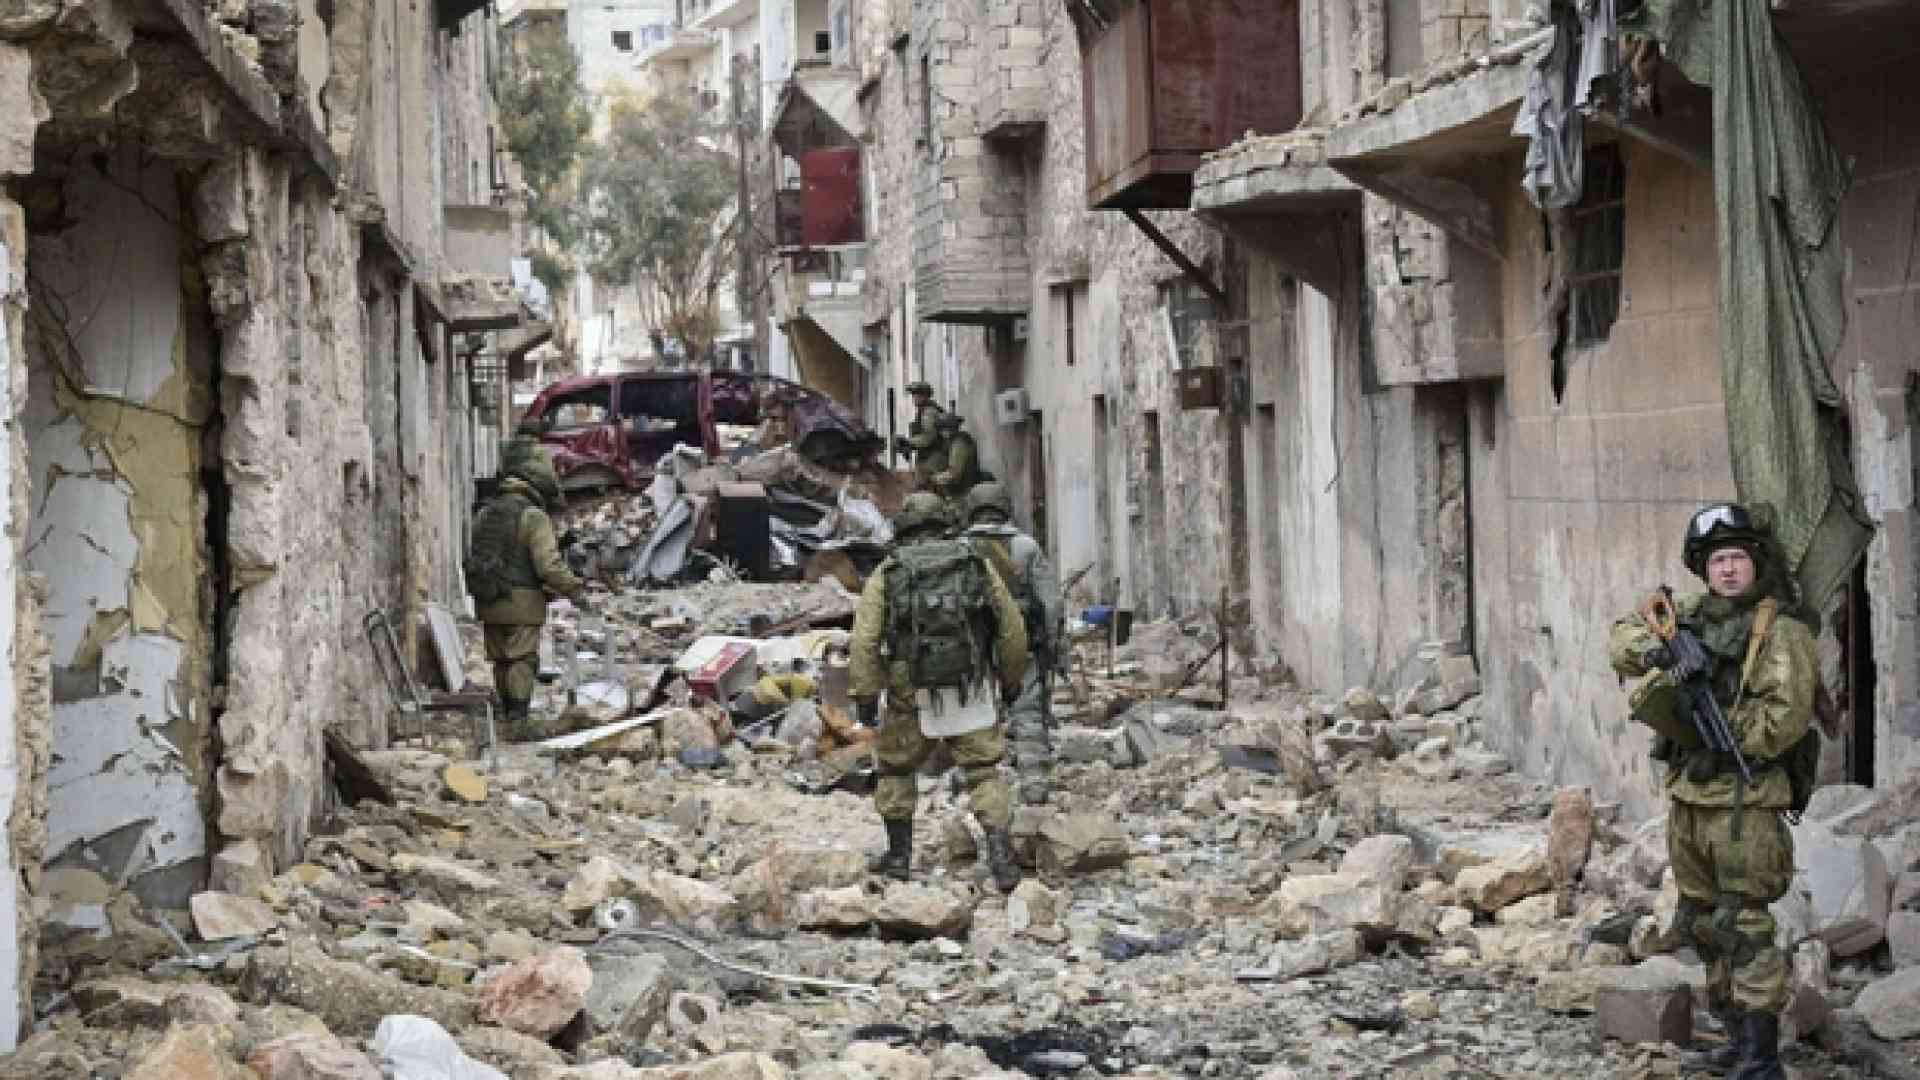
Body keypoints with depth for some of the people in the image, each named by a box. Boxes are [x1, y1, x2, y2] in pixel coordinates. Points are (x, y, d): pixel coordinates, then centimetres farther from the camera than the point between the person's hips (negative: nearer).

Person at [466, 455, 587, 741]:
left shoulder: (486, 513, 12)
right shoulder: (534, 517, -10)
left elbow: (472, 559, 13)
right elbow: (549, 565, -18)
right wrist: (574, 590, -9)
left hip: (490, 602, 6)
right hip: (522, 601, -6)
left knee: (503, 662, 13)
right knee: (523, 663, -3)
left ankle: (512, 720, 20)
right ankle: (519, 724, -8)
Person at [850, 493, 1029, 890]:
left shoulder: (886, 575, 2)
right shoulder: (977, 566, 6)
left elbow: (864, 640, -7)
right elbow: (1013, 630, 8)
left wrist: (866, 695, -5)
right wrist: (1011, 680, 20)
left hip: (913, 695, -1)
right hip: (971, 691, 1)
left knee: (896, 767, 19)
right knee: (984, 772, 5)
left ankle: (899, 854, 23)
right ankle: (1001, 857, -9)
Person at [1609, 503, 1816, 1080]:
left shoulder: (1781, 632, -10)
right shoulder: (1689, 616, 10)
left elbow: (1783, 719, -18)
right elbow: (1623, 636, 10)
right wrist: (1653, 649, -12)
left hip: (1745, 801, -7)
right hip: (1686, 796, 8)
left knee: (1744, 927, -11)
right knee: (1704, 926, 15)